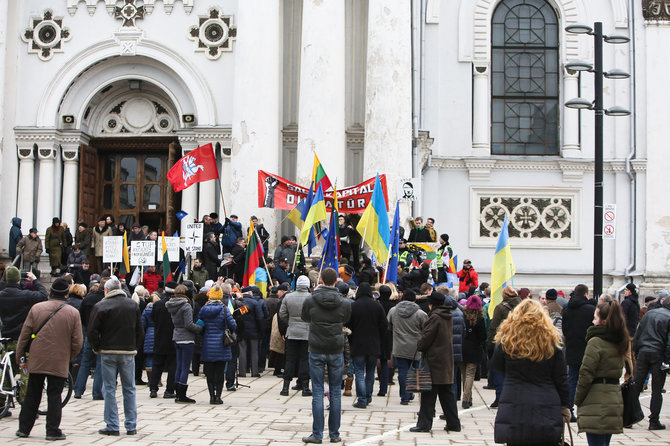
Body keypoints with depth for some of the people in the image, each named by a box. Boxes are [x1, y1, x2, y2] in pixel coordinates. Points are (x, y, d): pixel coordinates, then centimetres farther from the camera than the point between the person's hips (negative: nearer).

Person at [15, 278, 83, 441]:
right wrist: (69, 356, 13)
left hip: (36, 361, 2)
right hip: (59, 363, -2)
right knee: (54, 395, 5)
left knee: (32, 395, 13)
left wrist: (20, 357, 10)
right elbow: (77, 342, -4)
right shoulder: (73, 313, -5)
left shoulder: (36, 308, -1)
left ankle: (24, 428, 20)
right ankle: (53, 430, 4)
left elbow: (24, 335, 1)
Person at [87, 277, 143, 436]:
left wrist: (97, 348, 6)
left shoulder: (100, 306, -6)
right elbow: (140, 330, 8)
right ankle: (131, 426, 11)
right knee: (129, 389, 9)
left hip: (108, 353, -3)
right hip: (128, 352, 3)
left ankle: (112, 426, 2)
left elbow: (92, 331, -7)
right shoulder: (133, 305, 6)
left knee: (109, 389, 3)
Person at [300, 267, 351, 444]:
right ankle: (334, 434, 12)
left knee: (317, 393, 3)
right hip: (336, 351, 1)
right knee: (335, 393, 9)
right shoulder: (344, 303, -5)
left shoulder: (310, 301, -9)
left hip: (316, 351, -1)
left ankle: (317, 434, 3)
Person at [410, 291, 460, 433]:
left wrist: (419, 347, 4)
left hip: (434, 360, -8)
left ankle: (424, 423, -1)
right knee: (447, 394, 12)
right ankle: (453, 423, 14)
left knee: (429, 394, -4)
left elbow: (426, 337, -14)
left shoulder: (435, 317, -14)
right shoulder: (448, 317, 12)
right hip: (447, 361, 8)